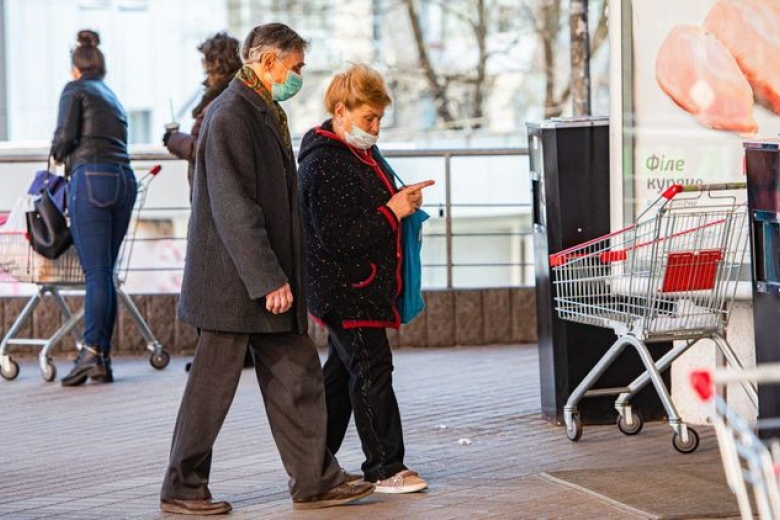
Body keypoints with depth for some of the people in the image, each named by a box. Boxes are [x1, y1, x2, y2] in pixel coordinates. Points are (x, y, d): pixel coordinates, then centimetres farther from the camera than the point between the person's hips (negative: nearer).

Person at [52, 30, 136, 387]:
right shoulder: (112, 97, 27)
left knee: (96, 272, -12)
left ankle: (91, 352, -20)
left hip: (92, 178, -6)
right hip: (124, 180, 6)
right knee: (105, 273, 7)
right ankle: (103, 360, 5)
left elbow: (66, 135, -4)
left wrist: (57, 153, 17)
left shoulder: (76, 90, 6)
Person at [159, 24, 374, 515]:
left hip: (268, 278, 10)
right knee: (214, 383, -1)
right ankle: (182, 489, 10)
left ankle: (316, 480, 15)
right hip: (235, 281, -10)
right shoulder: (231, 115, -16)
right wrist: (269, 279, -22)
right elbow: (234, 207, -22)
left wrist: (280, 274, 18)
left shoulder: (265, 113, 15)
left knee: (298, 376, 9)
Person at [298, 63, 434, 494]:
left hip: (364, 289, 10)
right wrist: (391, 212, -20)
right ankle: (384, 467, 3)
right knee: (371, 373, -5)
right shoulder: (323, 165, -19)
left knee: (342, 372, 15)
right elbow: (336, 236, -24)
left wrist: (402, 199, 7)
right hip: (347, 291, -10)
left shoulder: (360, 152, 12)